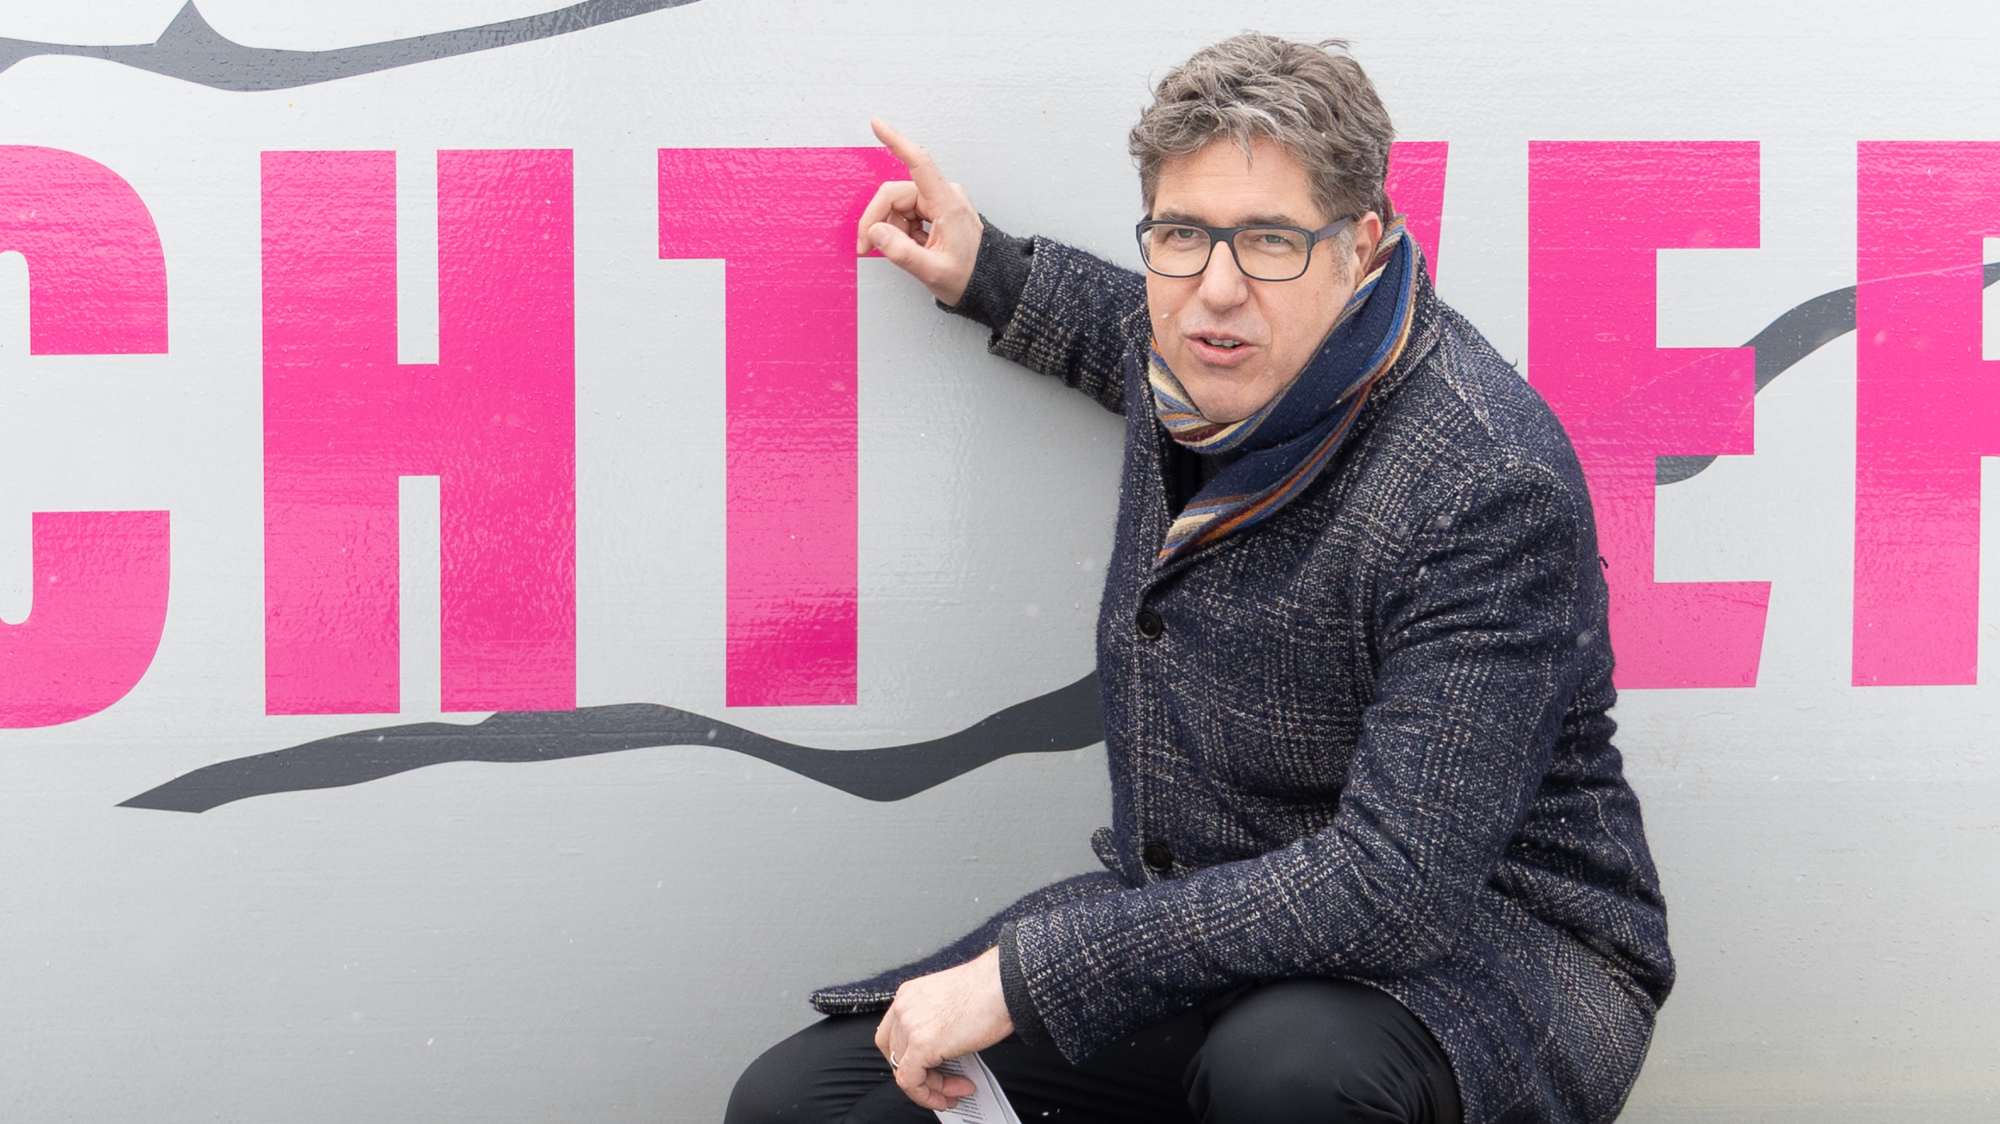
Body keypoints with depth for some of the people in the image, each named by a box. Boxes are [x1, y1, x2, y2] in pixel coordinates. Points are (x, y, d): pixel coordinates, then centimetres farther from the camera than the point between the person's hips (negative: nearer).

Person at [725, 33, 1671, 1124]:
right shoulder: (1207, 355, 0)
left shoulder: (1488, 483, -25)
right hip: (1192, 923, 8)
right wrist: (989, 275, 17)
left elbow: (1399, 880, -31)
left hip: (1481, 953, -7)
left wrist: (1027, 973, -29)